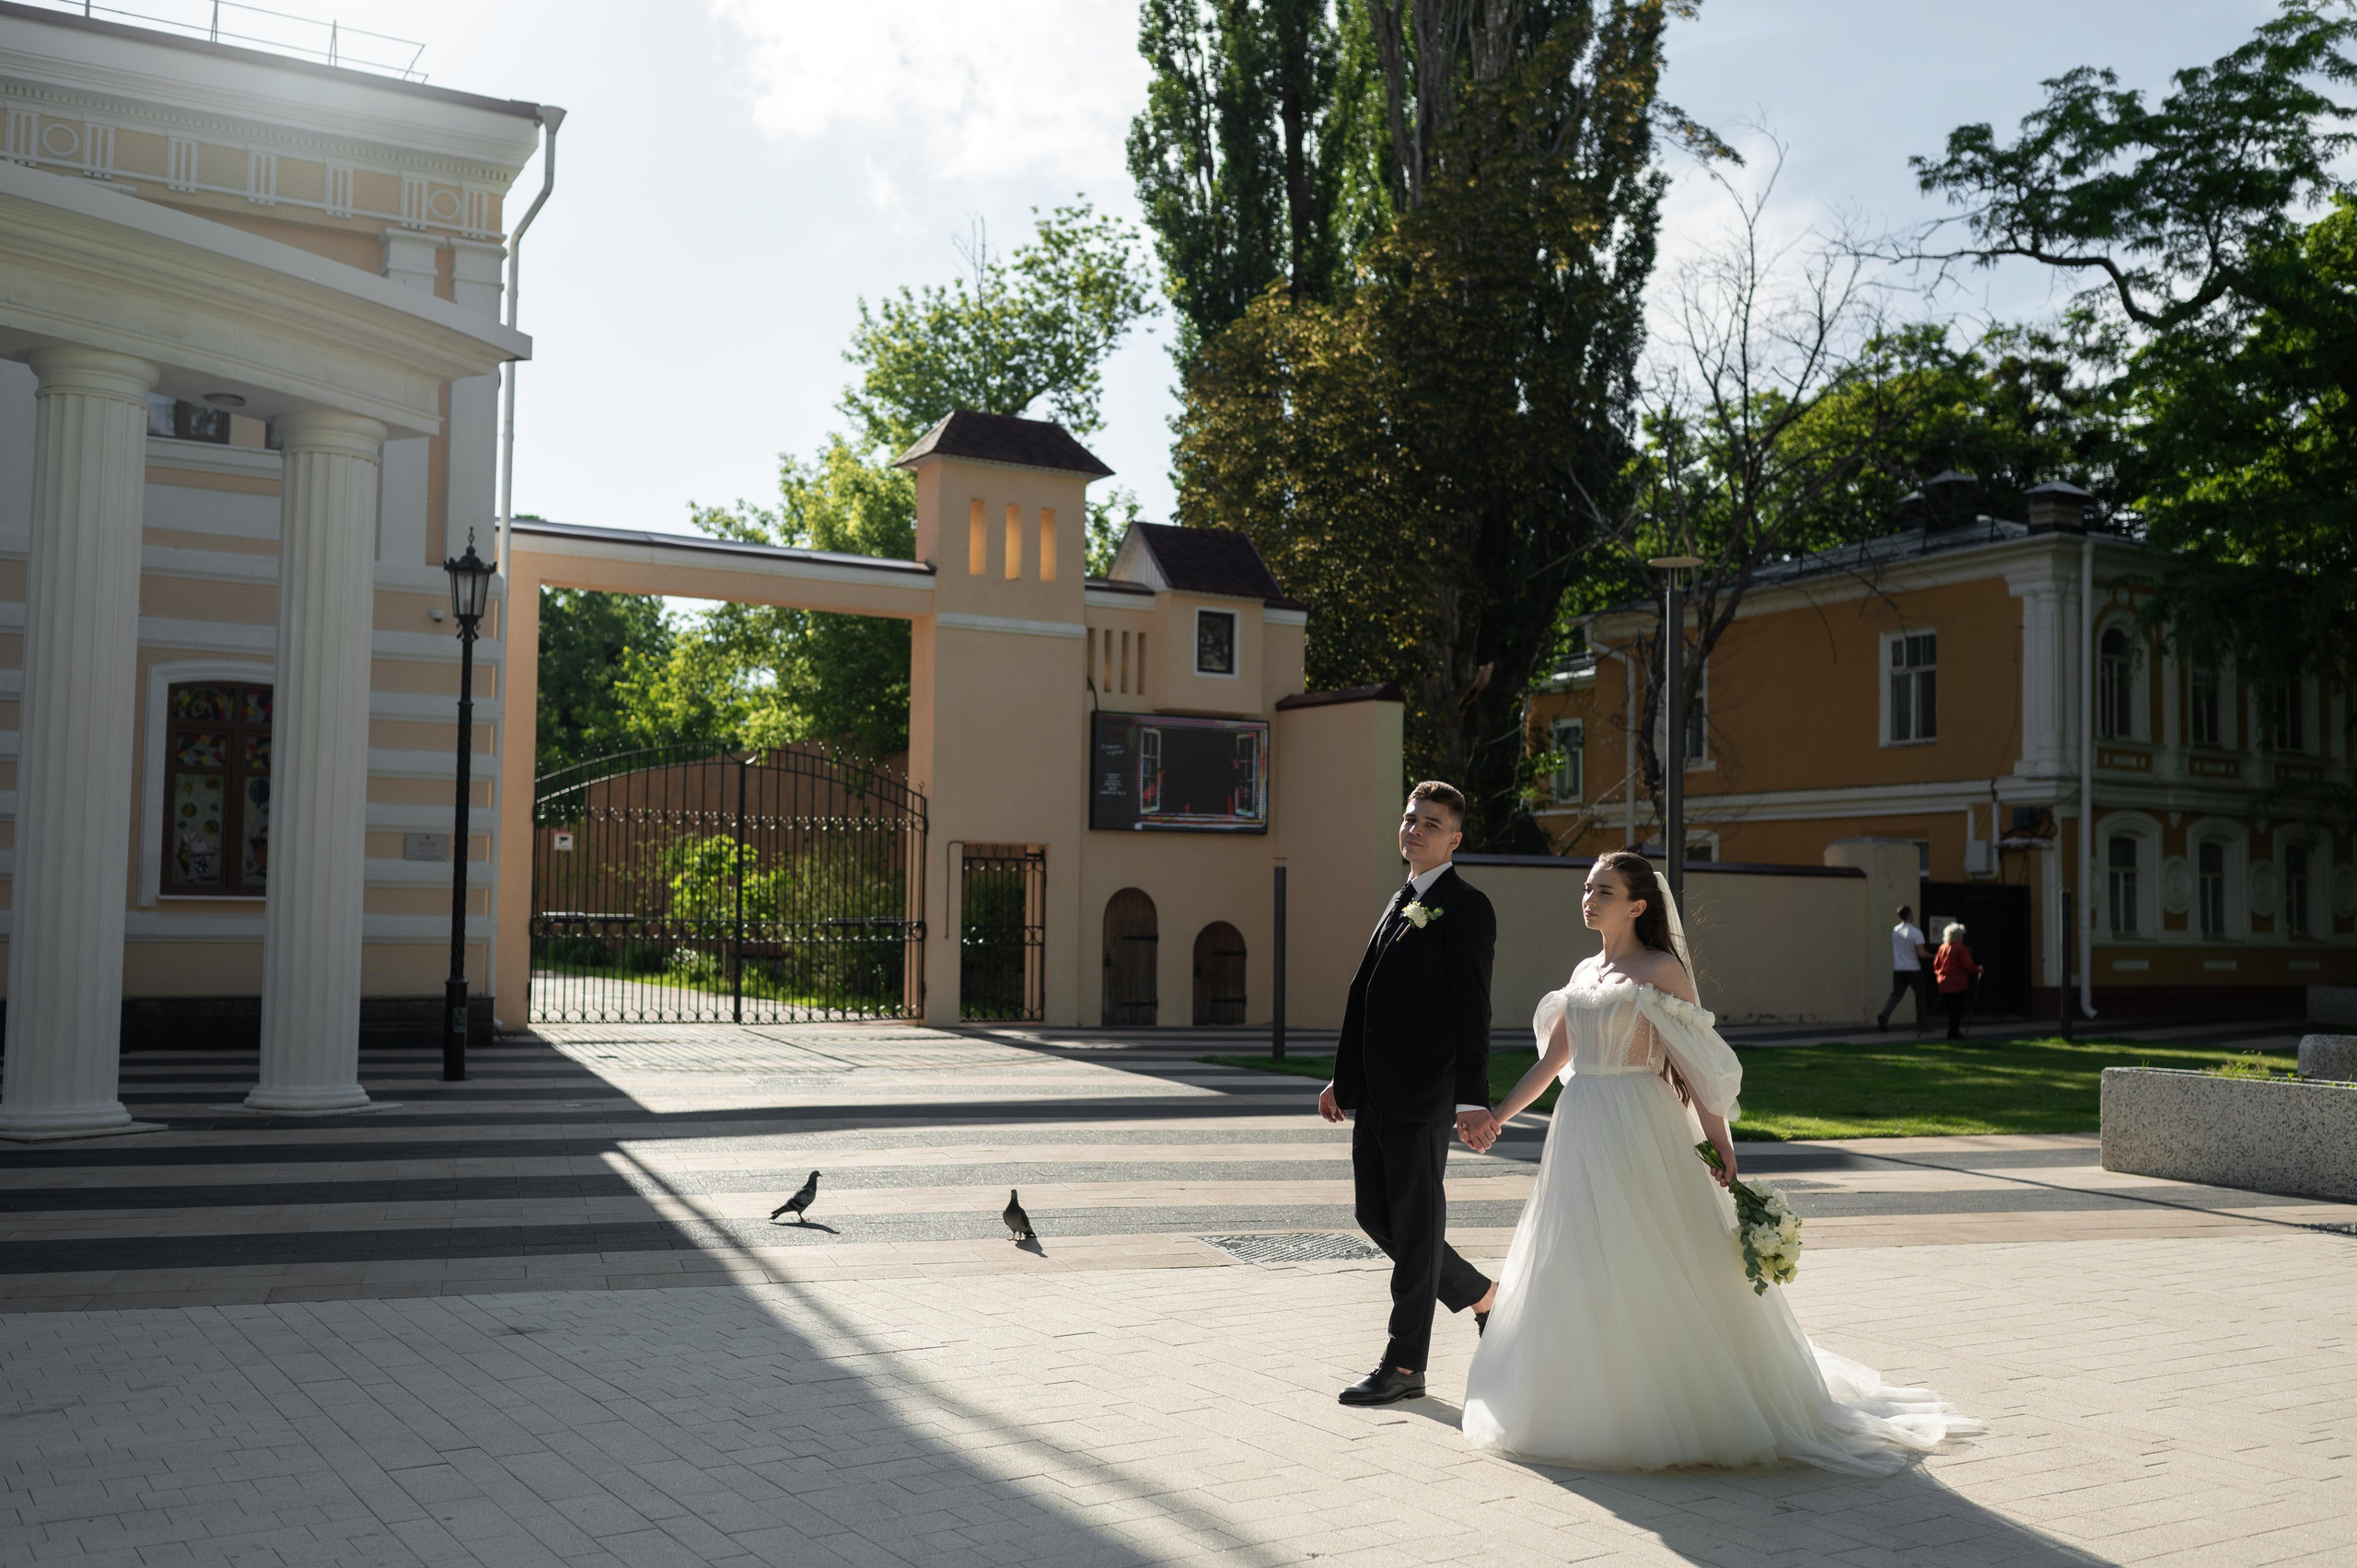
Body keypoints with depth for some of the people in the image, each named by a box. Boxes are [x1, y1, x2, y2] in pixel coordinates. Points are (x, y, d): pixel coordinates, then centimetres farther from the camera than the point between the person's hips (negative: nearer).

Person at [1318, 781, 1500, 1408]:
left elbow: (1472, 1010, -16)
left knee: (1415, 1227, 1)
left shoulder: (1465, 907, -8)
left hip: (1421, 1097, -9)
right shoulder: (1401, 903, 18)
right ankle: (1481, 1296, 31)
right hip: (1374, 1095, 9)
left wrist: (1473, 1099, -23)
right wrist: (1344, 1078, 20)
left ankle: (1405, 1366, 10)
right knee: (1377, 1217, 14)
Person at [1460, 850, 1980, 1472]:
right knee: (1580, 1272, 10)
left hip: (1641, 1132, -7)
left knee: (1646, 1269, -2)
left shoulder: (1661, 969, -7)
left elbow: (1693, 1060, -11)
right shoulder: (1585, 972, 12)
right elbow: (1553, 1058, 16)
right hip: (1582, 1132, 7)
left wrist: (1717, 1139, -17)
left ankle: (1660, 1409, 9)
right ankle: (1588, 1404, 21)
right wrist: (1497, 1114, 13)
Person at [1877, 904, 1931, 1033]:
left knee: (1896, 994, 6)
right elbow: (1922, 953, -14)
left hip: (1898, 968, 4)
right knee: (1920, 995, 10)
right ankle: (1920, 1024, 13)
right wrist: (1932, 956, 3)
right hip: (1913, 969, -4)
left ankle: (1884, 1016, -17)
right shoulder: (1916, 932, -13)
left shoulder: (1895, 930, 5)